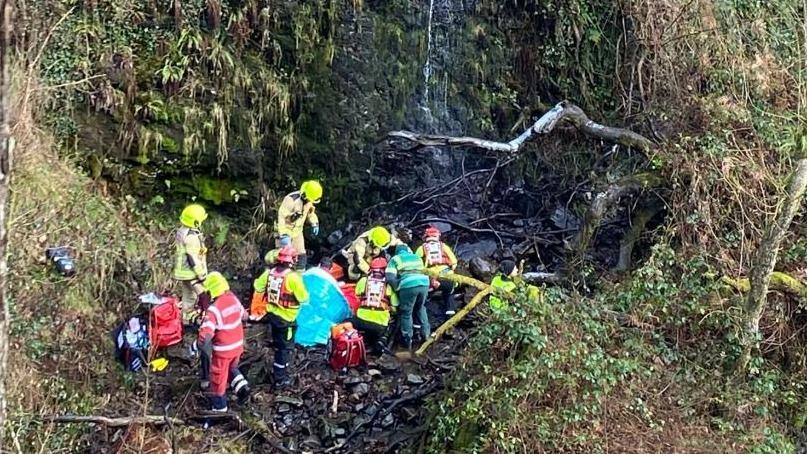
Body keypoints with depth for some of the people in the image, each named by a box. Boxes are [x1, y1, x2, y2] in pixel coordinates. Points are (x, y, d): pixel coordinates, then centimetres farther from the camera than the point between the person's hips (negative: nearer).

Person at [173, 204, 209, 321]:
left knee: (188, 297, 18)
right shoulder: (191, 236, -23)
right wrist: (202, 275, -16)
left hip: (182, 271, 10)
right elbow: (193, 259, -23)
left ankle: (187, 318, 28)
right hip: (191, 273, -10)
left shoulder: (181, 231, 8)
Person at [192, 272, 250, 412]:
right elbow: (244, 316, 15)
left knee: (218, 379, 13)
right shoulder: (234, 299, -5)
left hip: (223, 350, -7)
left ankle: (219, 408, 26)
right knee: (232, 368, 33)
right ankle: (242, 387, 15)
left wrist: (195, 346, -15)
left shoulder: (214, 309, -27)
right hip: (238, 345, 7)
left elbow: (206, 335, -32)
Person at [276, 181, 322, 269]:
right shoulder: (292, 199, -29)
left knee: (301, 255, 8)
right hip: (287, 231, -7)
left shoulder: (309, 201, -3)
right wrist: (283, 233, -33)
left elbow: (310, 211, 19)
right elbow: (281, 216, -29)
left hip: (298, 231, 7)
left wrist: (314, 223, 4)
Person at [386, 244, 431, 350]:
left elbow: (390, 278, 3)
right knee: (420, 308, 29)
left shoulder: (395, 259, 17)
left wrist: (398, 288, 11)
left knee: (406, 313, 9)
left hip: (409, 286, -4)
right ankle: (426, 332, 30)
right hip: (424, 283, 4)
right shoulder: (417, 257, 32)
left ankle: (407, 341, 13)